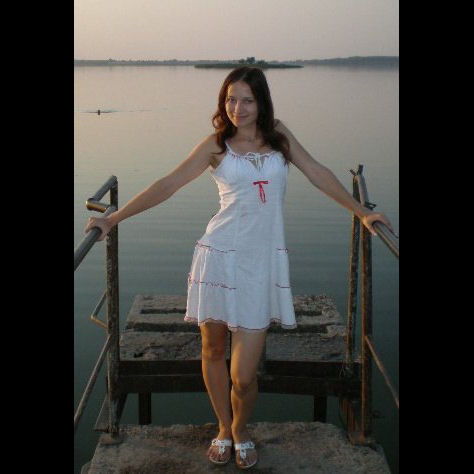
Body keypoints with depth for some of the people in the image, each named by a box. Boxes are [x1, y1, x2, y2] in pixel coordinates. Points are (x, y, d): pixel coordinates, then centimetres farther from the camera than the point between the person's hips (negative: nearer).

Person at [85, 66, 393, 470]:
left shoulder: (278, 135, 10)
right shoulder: (217, 145, 4)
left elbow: (317, 173, 15)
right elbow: (169, 185, 4)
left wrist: (361, 212, 15)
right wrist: (113, 219, 1)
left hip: (263, 259, 0)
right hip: (220, 255, 0)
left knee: (244, 374, -4)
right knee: (213, 351, 11)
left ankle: (241, 430, 27)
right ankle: (224, 429, 35)